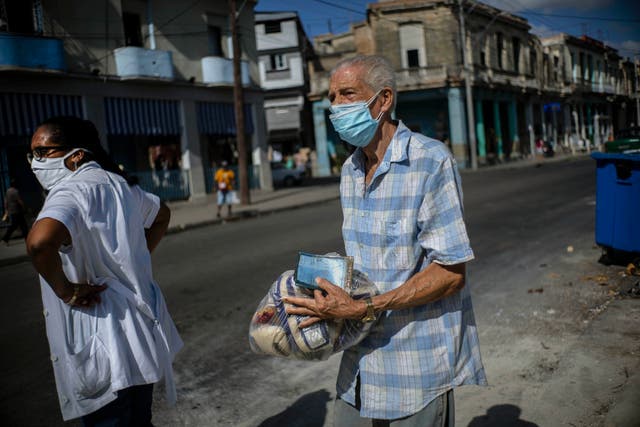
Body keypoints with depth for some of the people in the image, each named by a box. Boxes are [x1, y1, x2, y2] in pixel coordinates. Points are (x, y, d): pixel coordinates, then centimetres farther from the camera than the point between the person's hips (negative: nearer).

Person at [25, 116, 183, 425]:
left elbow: (39, 242, -40)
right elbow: (162, 214, 26)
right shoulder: (115, 183, 8)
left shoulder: (72, 191, -18)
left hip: (106, 348, -9)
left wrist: (65, 290, -23)